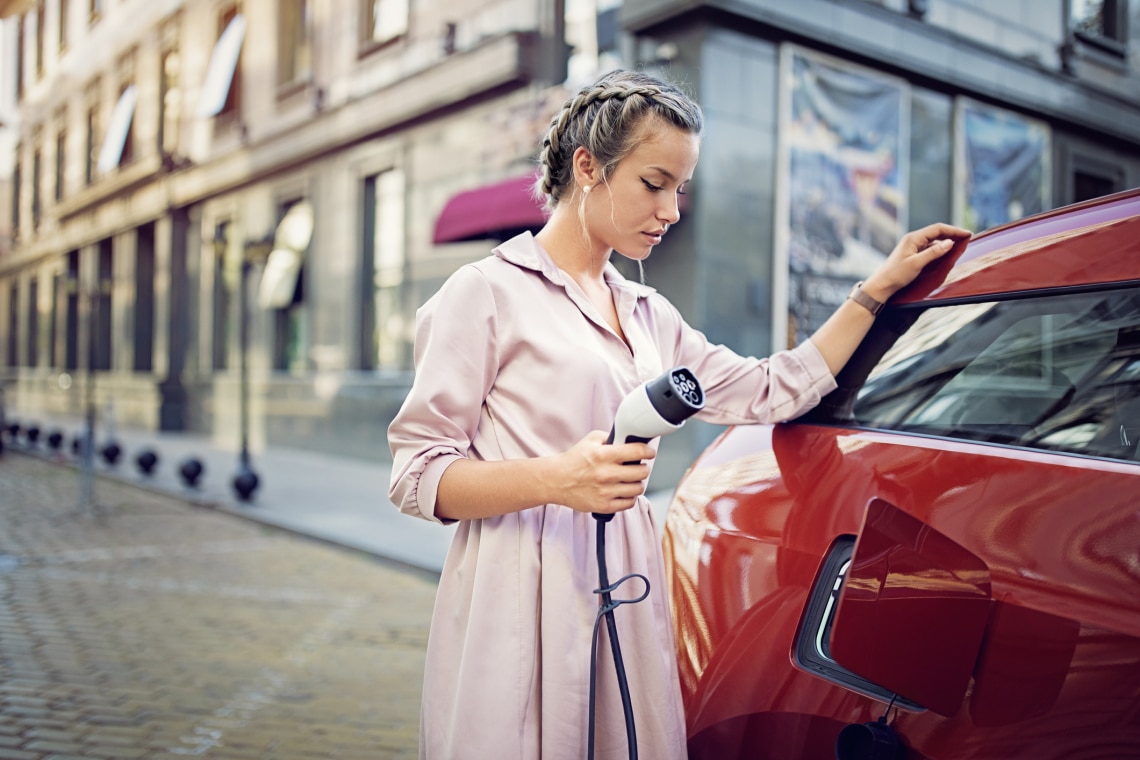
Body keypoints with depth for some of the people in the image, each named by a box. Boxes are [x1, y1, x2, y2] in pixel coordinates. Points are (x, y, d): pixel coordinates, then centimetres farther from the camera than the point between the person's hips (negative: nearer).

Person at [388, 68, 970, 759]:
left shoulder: (648, 314, 17)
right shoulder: (489, 293, -4)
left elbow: (774, 390, 17)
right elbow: (417, 476, -8)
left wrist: (882, 286, 17)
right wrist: (558, 479, -23)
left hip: (626, 596, 6)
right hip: (520, 611, -6)